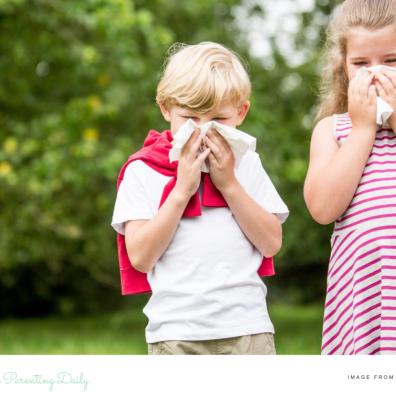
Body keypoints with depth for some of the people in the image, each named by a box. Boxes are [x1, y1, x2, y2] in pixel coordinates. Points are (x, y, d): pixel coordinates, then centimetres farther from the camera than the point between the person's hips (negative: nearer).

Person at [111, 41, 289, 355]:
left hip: (247, 329, 2)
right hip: (176, 335, -2)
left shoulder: (246, 164, 9)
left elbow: (271, 243, 0)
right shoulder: (143, 171, 1)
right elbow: (140, 257, -8)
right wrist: (182, 189, -12)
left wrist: (228, 183, -7)